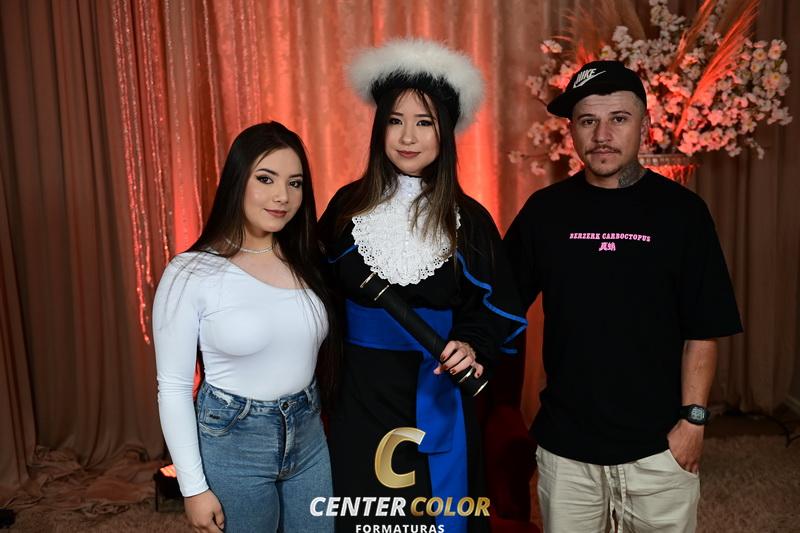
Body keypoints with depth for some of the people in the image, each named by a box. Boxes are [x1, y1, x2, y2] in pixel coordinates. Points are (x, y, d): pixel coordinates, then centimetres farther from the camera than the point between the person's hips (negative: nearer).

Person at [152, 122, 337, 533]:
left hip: (309, 436, 5)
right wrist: (194, 486, -10)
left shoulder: (307, 262, 0)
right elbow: (173, 387, -11)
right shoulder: (191, 272, -14)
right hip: (231, 443, -4)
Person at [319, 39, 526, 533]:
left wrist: (474, 347, -19)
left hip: (436, 399, -1)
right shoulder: (348, 206, -2)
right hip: (360, 397, 1)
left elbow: (496, 306, 0)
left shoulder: (468, 218, -4)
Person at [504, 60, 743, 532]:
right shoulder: (545, 209, 0)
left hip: (658, 445, -1)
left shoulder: (682, 210, -4)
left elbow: (703, 332, -3)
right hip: (564, 444, 2)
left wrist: (693, 419, -7)